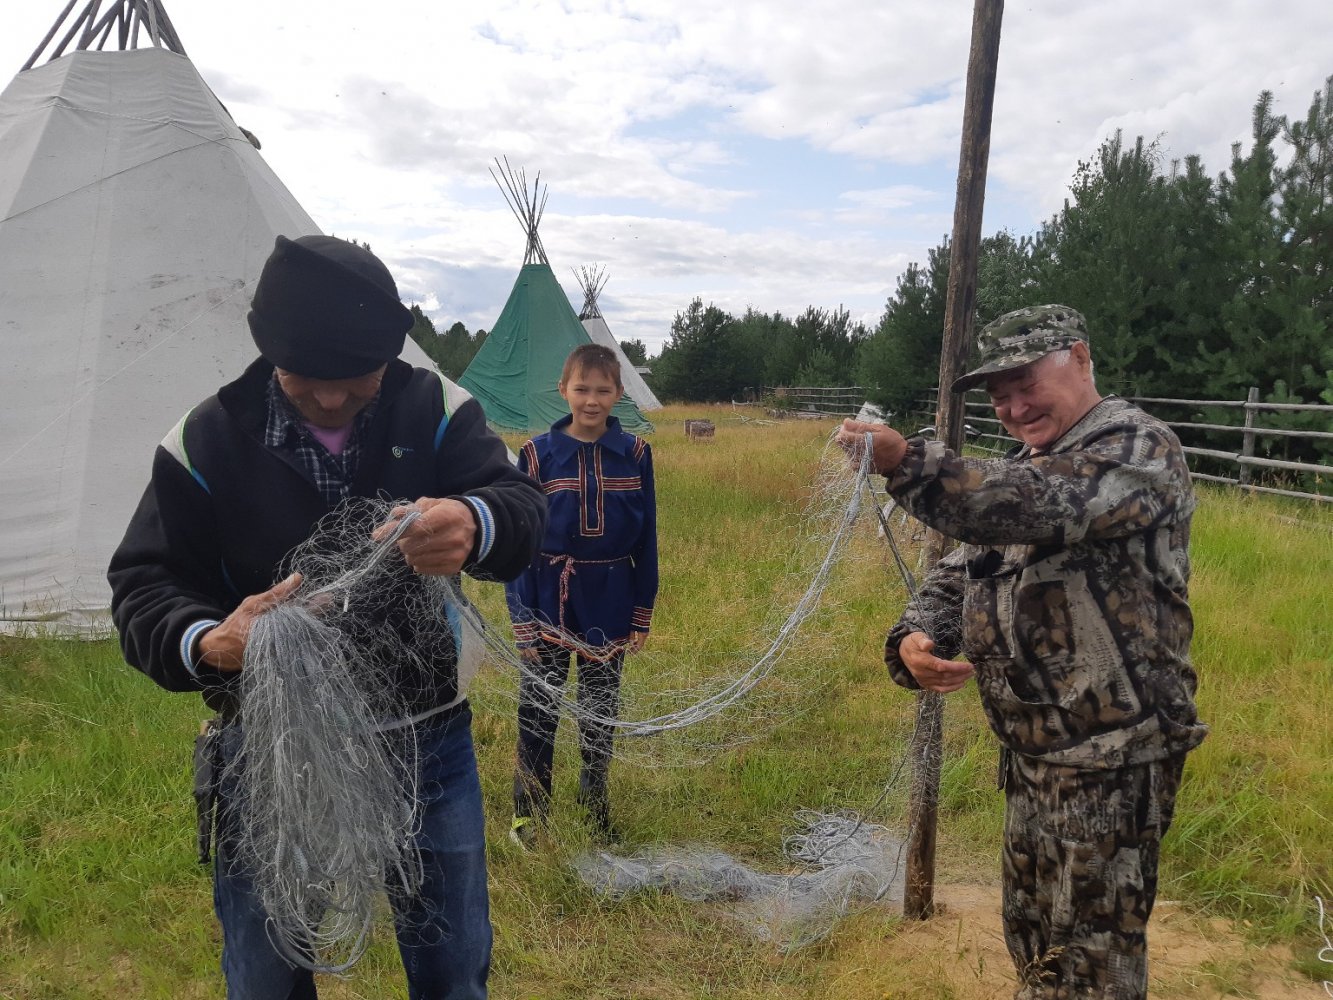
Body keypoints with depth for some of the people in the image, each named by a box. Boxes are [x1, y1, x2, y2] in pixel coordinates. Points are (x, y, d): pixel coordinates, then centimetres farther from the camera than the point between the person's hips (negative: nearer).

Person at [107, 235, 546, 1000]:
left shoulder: (435, 411, -10)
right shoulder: (207, 441, -9)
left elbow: (525, 507, -21)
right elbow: (145, 585, -7)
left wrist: (473, 525, -46)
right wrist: (207, 642, -30)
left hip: (426, 740, 0)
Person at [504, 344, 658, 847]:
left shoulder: (635, 453, -2)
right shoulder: (538, 453, -6)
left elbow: (646, 538, 2)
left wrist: (643, 615, 2)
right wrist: (523, 618, -8)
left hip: (610, 603, 1)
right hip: (550, 600, -1)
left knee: (601, 710, 15)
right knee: (538, 708, 9)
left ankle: (596, 807, 33)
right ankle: (529, 812, 28)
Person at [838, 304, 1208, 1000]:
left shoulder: (1138, 446, -13)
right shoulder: (1021, 469, 14)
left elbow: (1050, 506, -33)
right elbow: (959, 570, 11)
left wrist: (907, 463, -43)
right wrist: (915, 639, -10)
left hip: (1111, 758, -8)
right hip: (1031, 753, 9)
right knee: (1031, 939, 22)